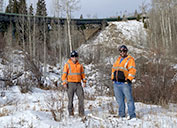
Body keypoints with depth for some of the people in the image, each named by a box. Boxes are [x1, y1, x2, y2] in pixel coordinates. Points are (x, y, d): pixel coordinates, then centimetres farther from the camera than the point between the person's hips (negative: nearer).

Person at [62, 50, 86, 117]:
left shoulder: (80, 65, 12)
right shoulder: (67, 64, 1)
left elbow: (82, 74, 18)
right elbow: (64, 74, -1)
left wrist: (84, 81, 6)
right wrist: (64, 83, -11)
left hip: (78, 84, 3)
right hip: (70, 83, -3)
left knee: (81, 97, -5)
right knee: (70, 98, 1)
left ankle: (81, 112, 3)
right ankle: (71, 112, 10)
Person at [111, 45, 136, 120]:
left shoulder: (130, 60, -1)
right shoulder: (118, 59, 20)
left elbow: (132, 70, -11)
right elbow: (113, 68, 26)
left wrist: (129, 79, -19)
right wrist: (113, 78, 16)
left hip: (125, 83, -7)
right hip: (116, 83, 7)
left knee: (129, 99, -8)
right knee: (119, 100, 10)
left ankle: (132, 114, -5)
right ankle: (121, 114, 18)